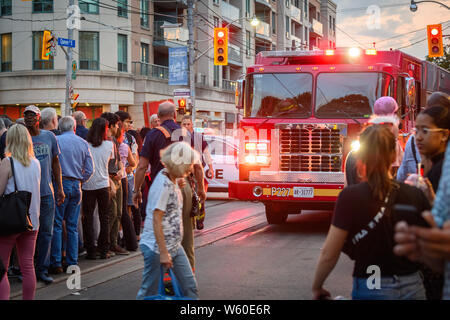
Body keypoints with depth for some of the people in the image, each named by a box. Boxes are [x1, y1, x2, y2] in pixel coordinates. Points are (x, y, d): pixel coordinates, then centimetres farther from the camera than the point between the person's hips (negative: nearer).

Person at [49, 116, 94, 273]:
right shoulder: (83, 143, 8)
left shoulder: (56, 141, -4)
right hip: (76, 186, 4)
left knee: (57, 225, -1)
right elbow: (90, 169, 6)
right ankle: (72, 263, 10)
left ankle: (56, 263, -3)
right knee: (72, 226, 9)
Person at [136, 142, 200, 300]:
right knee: (149, 292, 1)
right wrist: (163, 252, -22)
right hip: (156, 247, -9)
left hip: (174, 246, 9)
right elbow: (156, 221, -22)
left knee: (190, 286, 8)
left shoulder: (172, 180, 9)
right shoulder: (163, 184, -19)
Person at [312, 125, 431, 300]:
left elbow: (329, 254, -11)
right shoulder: (416, 196, -4)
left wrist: (317, 287, 4)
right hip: (413, 287, 4)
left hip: (371, 291, -3)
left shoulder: (351, 196, -14)